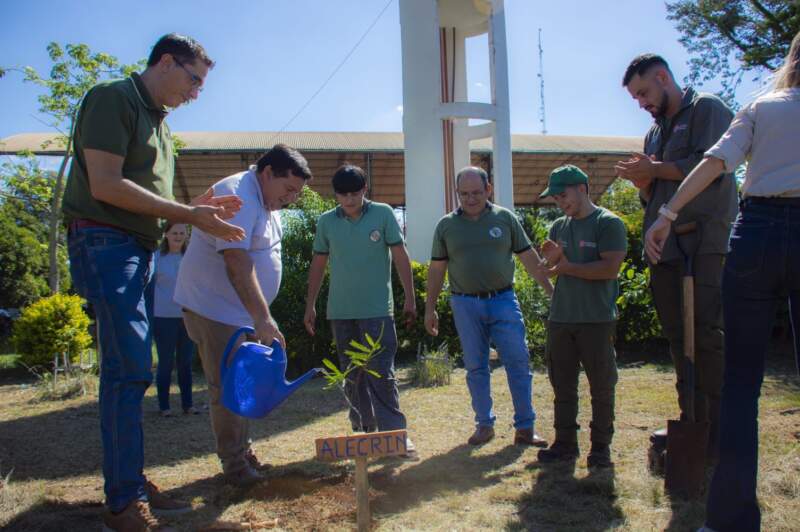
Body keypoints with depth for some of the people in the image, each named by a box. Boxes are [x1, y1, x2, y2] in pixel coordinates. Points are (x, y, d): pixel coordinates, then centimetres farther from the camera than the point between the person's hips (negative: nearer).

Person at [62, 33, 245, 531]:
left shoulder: (156, 119, 21)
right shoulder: (113, 98, -7)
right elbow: (105, 185, -18)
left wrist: (195, 208, 6)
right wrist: (187, 214, -16)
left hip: (138, 248, 9)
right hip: (105, 242, -9)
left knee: (129, 368, 10)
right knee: (131, 367, -12)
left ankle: (132, 483, 19)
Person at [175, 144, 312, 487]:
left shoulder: (266, 201, 10)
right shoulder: (237, 197, -22)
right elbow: (236, 262, -32)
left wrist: (261, 315, 17)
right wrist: (262, 317, -35)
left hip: (242, 311, 10)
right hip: (215, 308, -10)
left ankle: (243, 454, 26)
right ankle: (235, 466, 5)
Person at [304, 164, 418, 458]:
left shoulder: (383, 214, -2)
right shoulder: (326, 222, 5)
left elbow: (400, 257, 0)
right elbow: (318, 264, 11)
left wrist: (409, 298, -3)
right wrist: (310, 305, 10)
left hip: (378, 309, -3)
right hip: (341, 311, 3)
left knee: (382, 374, -6)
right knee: (353, 376, 11)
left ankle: (394, 432, 1)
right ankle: (364, 429, 24)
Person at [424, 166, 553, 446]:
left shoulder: (505, 218, 3)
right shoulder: (446, 225, 4)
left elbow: (529, 258, 5)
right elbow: (436, 269, 7)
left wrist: (552, 291, 3)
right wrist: (430, 308, 5)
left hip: (503, 300, 0)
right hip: (466, 304, 1)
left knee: (518, 362, -2)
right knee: (475, 367, 8)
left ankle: (525, 427, 9)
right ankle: (484, 425, 21)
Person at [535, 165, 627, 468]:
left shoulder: (608, 223, -5)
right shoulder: (558, 227, 13)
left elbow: (610, 268, -16)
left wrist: (567, 267, -8)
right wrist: (552, 259, -9)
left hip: (597, 320, -5)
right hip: (560, 318, 6)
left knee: (601, 386, 4)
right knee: (562, 385, 10)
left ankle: (601, 446, 15)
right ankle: (565, 443, 20)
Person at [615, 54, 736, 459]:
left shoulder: (707, 109, 3)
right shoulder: (655, 132, 25)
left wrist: (655, 169, -6)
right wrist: (642, 180, 4)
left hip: (704, 244, -7)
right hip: (664, 247, 8)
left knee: (707, 333, -10)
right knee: (678, 337, 8)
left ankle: (721, 434, -4)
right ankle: (692, 422, 16)